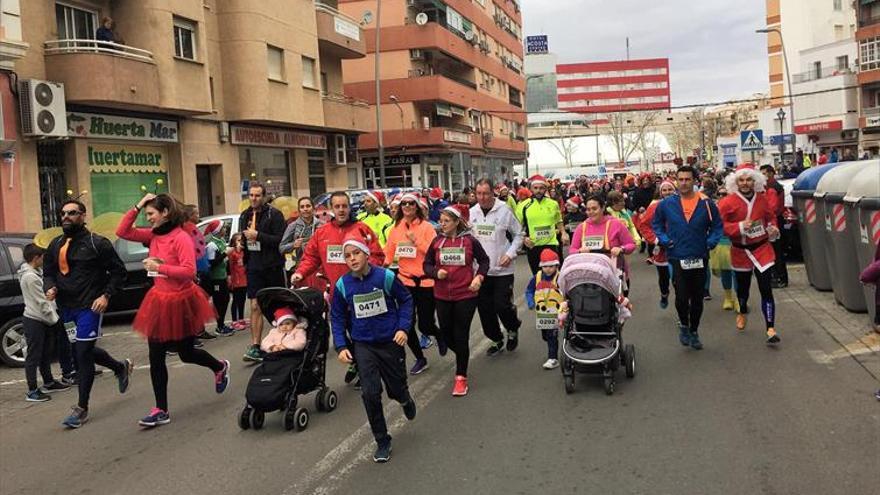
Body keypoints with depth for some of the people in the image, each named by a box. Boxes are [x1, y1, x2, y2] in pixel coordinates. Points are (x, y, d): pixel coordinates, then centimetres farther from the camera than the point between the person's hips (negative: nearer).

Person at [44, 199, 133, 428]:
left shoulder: (97, 243, -7)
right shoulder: (55, 245, 10)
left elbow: (118, 271, -4)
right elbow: (48, 272, 17)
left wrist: (106, 295, -14)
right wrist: (50, 288, -5)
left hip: (89, 307, -7)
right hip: (66, 307, 7)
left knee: (83, 353, -5)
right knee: (83, 351, 16)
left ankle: (81, 408, 6)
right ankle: (121, 367, 42)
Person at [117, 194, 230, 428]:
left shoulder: (181, 238, -17)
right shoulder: (153, 235, 4)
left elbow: (189, 271, -23)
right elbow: (122, 232, 2)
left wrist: (159, 267, -24)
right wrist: (137, 207, -4)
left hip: (181, 302, -6)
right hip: (159, 301, 6)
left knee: (186, 353, 11)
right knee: (156, 358, 4)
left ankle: (220, 368, 42)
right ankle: (161, 410, 12)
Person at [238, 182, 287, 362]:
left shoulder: (274, 215, -9)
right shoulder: (244, 216, 11)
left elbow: (280, 240, -18)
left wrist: (258, 235, -22)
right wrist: (246, 262, 13)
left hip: (273, 267, -4)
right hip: (254, 268, 4)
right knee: (255, 306, -2)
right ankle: (255, 347, -3)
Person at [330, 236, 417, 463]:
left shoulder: (385, 277, -13)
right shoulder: (342, 285, -7)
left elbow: (406, 300, 0)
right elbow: (337, 318, 3)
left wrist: (403, 327, -10)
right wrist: (341, 346, -6)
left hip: (391, 341, -1)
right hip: (363, 345, 1)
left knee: (396, 389, 10)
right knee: (370, 393, -8)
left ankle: (405, 399, 50)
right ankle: (382, 442, 9)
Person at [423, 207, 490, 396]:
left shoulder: (470, 240, -5)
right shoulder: (437, 241, 1)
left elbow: (484, 261, 8)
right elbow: (427, 264, 8)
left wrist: (479, 276, -9)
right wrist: (436, 272, -13)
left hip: (466, 295, -3)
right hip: (442, 296, 3)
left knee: (461, 335, 0)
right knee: (446, 333, 11)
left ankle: (461, 377, 12)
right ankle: (462, 356, 42)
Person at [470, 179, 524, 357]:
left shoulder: (504, 210, -10)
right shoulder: (472, 212, 2)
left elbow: (518, 234, -1)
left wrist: (510, 254, -11)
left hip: (502, 269, -4)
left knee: (502, 305, -7)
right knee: (484, 308, 9)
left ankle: (513, 329, 26)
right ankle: (496, 340, 28)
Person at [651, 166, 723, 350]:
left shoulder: (706, 204, -2)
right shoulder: (667, 204, -1)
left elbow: (717, 225, 9)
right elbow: (656, 223, 13)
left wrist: (711, 241, -6)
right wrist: (663, 239, -1)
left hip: (700, 259, 1)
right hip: (677, 258, -1)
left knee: (697, 298, 10)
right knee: (681, 297, -9)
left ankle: (694, 331, 29)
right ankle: (683, 325, 20)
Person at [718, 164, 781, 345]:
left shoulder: (762, 199, -1)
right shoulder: (728, 202, -11)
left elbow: (771, 217, 16)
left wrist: (773, 228, -4)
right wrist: (739, 227, -24)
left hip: (762, 248, 1)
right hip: (741, 251, -1)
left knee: (766, 289, -7)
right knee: (743, 287, 17)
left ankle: (771, 329, -6)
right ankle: (742, 313, 49)